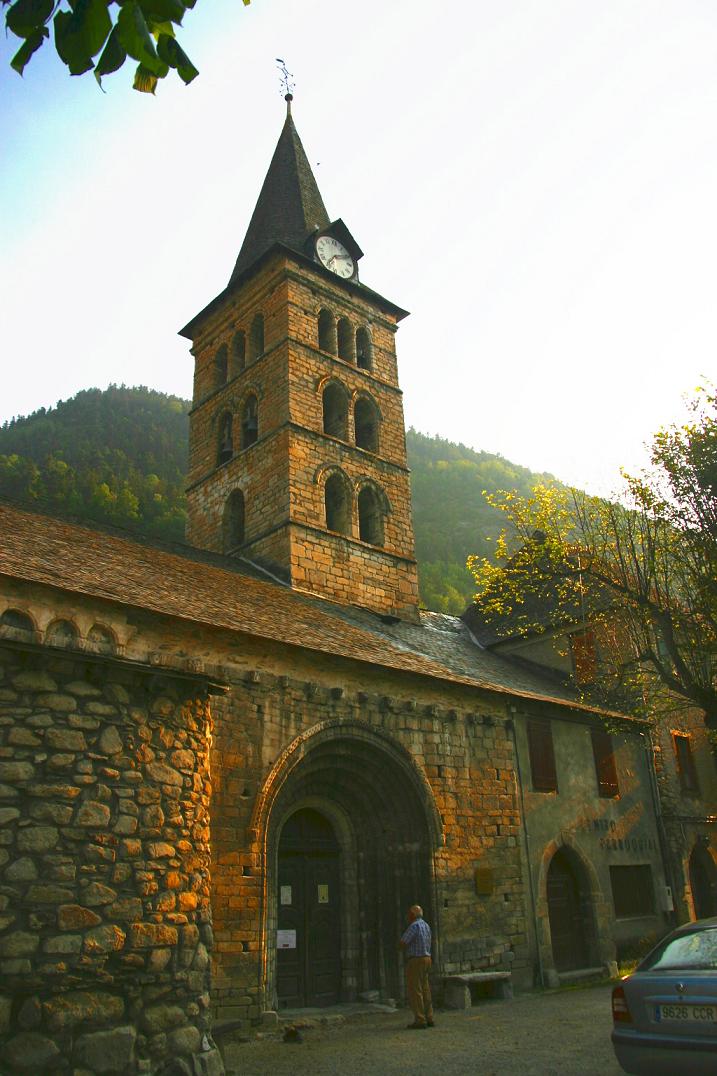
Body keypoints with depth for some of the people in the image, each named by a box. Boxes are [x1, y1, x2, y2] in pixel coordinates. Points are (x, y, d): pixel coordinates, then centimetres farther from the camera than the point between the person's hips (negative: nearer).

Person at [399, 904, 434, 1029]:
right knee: (424, 990, 12)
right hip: (426, 959, 9)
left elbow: (401, 945, -15)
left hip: (415, 961, -9)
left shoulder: (414, 926, -16)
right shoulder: (426, 926, 12)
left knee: (414, 991, -5)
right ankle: (428, 1018, 14)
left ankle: (420, 1021, -6)